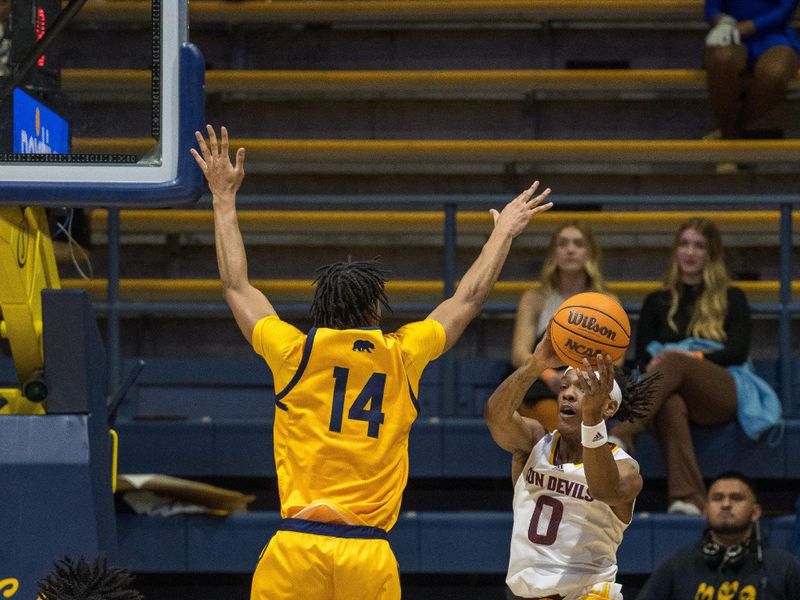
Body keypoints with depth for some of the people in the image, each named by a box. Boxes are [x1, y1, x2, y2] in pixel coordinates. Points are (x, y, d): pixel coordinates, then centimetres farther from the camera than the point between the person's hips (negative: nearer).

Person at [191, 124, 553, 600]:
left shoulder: (294, 352, 4)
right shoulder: (404, 355, 7)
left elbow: (236, 285, 19)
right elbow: (468, 299, 24)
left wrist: (225, 200, 30)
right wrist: (504, 232, 40)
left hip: (297, 548, -1)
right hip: (370, 555, 1)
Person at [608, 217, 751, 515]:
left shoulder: (731, 299, 20)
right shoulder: (658, 303, 26)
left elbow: (738, 352, 6)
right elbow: (642, 358, 15)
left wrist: (695, 357, -11)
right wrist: (652, 365, -10)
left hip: (721, 395, -1)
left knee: (674, 363, -36)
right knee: (670, 406, -40)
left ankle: (620, 437, -59)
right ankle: (687, 499, -59)